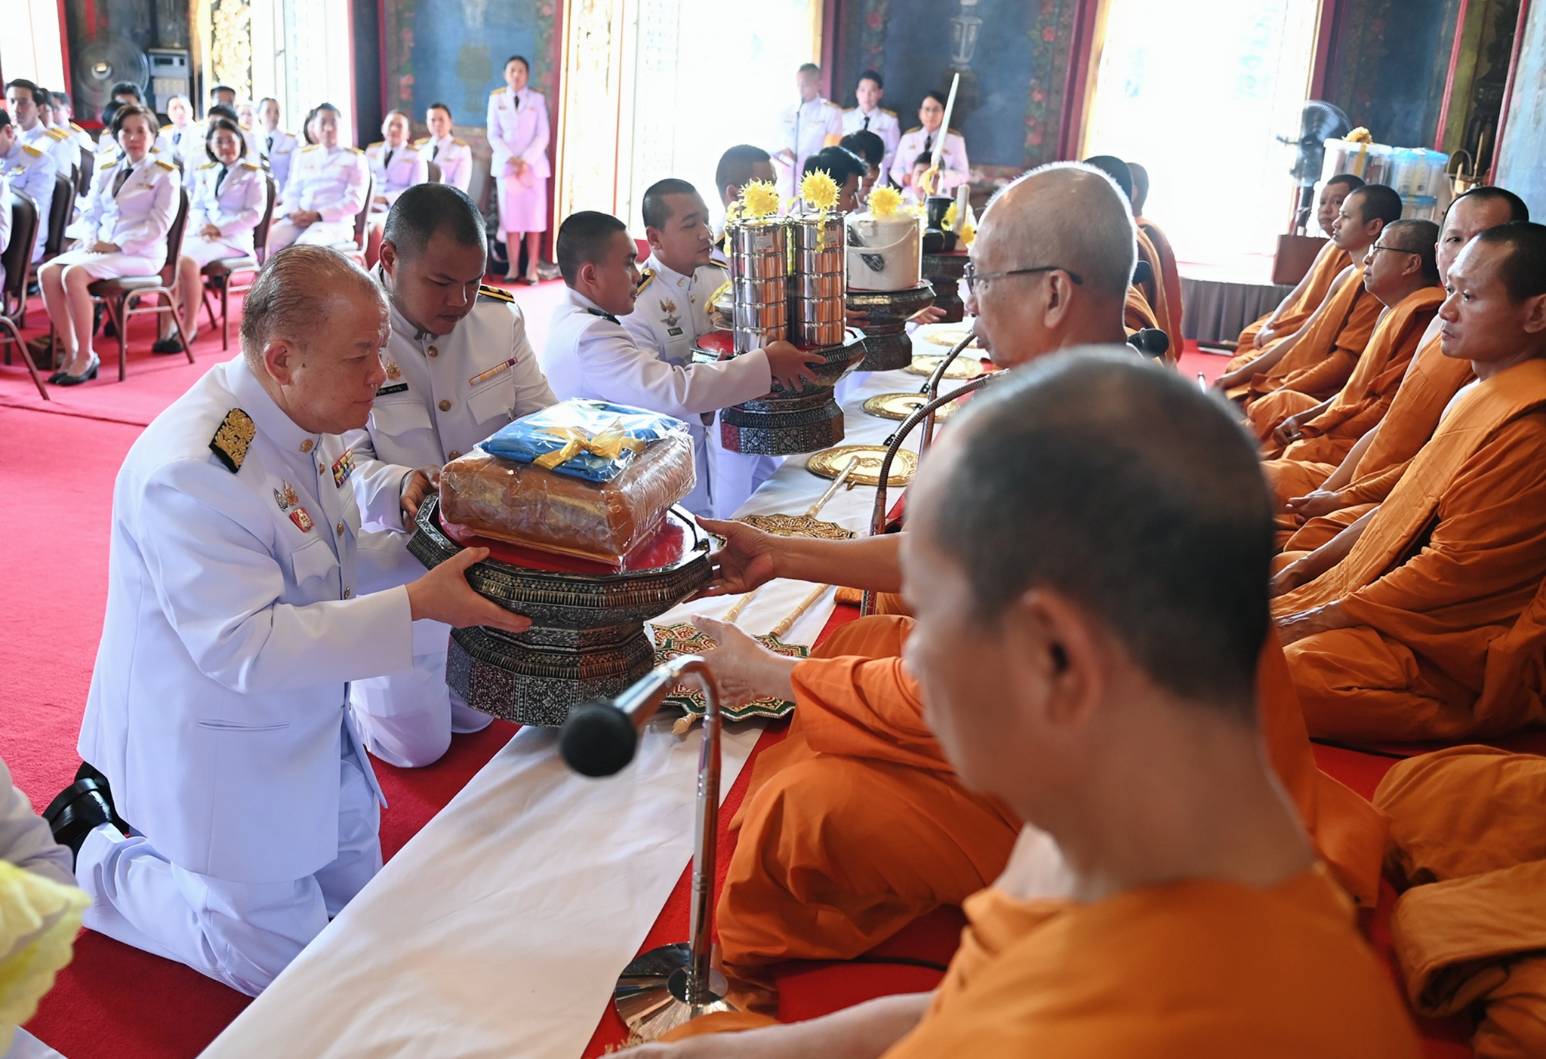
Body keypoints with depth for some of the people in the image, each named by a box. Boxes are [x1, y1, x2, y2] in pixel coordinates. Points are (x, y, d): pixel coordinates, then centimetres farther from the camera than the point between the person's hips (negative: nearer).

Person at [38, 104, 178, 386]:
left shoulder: (165, 174, 0)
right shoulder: (105, 172, 19)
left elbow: (159, 224, -10)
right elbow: (89, 214, 18)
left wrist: (118, 245, -16)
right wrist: (90, 241, -5)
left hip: (141, 253, -6)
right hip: (99, 248, 6)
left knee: (74, 274, -30)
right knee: (48, 273, -20)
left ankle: (85, 356, -19)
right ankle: (71, 352, -14)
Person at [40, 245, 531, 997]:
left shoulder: (306, 415, -5)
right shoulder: (190, 471, -32)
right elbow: (243, 648, -32)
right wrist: (416, 604, -35)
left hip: (309, 730, 8)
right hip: (216, 757, -8)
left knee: (358, 907, 23)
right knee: (285, 971, 7)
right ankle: (92, 851, 21)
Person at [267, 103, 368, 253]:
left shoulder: (354, 158, 9)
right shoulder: (302, 155, 22)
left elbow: (355, 201, -1)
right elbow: (292, 191, 19)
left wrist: (319, 215, -12)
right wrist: (293, 213, -6)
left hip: (335, 221, -4)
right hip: (299, 219, 4)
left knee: (304, 246, -36)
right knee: (268, 239, -26)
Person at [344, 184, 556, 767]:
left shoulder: (499, 315, -2)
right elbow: (343, 462, -20)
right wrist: (401, 486, -42)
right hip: (392, 556, -5)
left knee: (481, 713, 19)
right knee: (415, 744, 8)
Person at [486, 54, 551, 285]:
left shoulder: (537, 99, 2)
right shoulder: (496, 98, 5)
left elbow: (543, 135, -3)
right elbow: (493, 135, 2)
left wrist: (526, 161, -14)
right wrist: (511, 159, -13)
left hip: (534, 166, -1)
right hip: (506, 166, 1)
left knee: (534, 218, -2)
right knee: (510, 219, -2)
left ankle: (531, 268, 2)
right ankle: (513, 268, 2)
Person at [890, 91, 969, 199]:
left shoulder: (955, 139, 6)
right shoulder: (908, 137, 12)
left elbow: (963, 175, 5)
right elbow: (896, 169, 15)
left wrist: (942, 178, -13)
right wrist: (905, 178, -7)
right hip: (909, 198, 2)